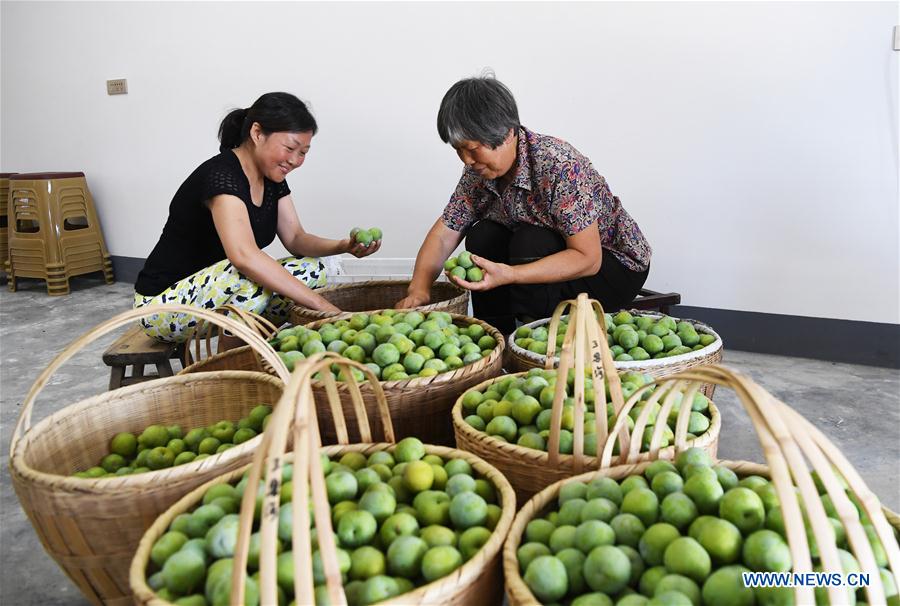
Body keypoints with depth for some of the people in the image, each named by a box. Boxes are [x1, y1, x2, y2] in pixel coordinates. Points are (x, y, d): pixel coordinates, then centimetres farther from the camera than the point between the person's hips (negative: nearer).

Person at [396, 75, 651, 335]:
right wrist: (419, 289, -22)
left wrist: (507, 275, -41)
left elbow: (588, 259, -31)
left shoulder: (558, 165, -30)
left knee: (529, 243, -31)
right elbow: (444, 234, -5)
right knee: (481, 237, -15)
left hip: (616, 265, -6)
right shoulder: (479, 171, -8)